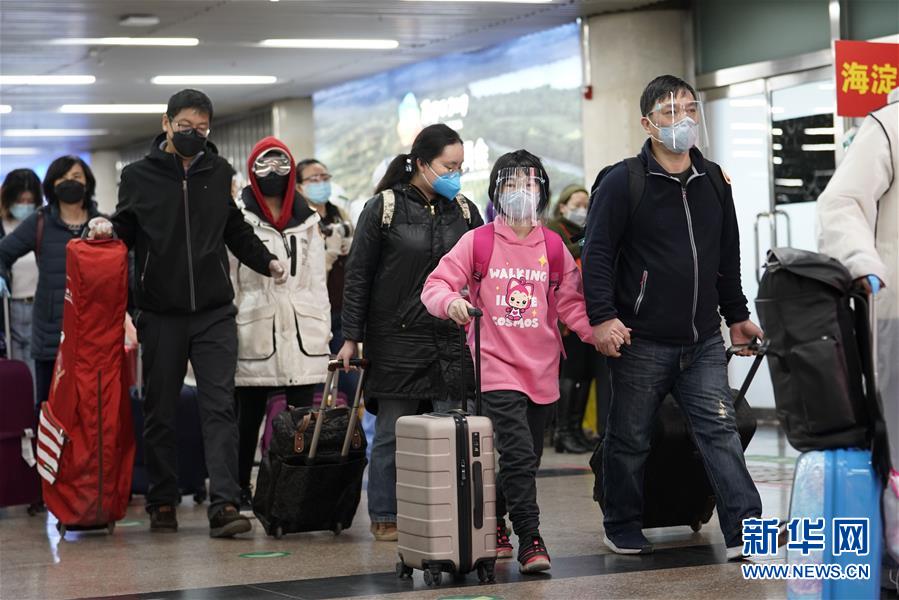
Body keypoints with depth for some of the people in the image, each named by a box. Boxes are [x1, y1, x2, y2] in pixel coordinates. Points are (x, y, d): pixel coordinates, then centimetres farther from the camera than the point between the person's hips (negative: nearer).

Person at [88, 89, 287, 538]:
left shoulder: (220, 173, 10)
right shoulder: (139, 176, 4)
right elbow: (127, 231, 10)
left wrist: (266, 261, 7)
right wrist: (106, 228, -11)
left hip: (214, 312, 0)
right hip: (160, 314, 0)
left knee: (219, 406, -10)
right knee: (160, 412, 8)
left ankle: (224, 505, -16)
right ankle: (162, 503, 19)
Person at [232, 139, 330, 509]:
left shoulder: (307, 221, 15)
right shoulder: (239, 218, 3)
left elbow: (317, 280, 14)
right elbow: (228, 279, 1)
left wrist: (322, 333, 7)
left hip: (301, 332, 3)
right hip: (255, 330, -3)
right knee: (249, 414, 3)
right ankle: (240, 489, 12)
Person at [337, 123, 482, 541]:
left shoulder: (464, 210, 9)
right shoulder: (384, 208, -3)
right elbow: (358, 275, -1)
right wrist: (351, 337, -4)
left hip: (451, 339, 3)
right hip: (397, 338, -3)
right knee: (392, 432, 3)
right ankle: (384, 517, 14)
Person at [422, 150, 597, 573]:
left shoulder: (554, 247, 7)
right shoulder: (477, 242, -1)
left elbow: (570, 303, 9)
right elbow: (436, 284, -3)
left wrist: (598, 331, -8)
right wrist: (451, 301, -26)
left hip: (542, 371, 4)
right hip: (497, 366, -4)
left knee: (526, 456, 13)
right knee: (518, 454, -16)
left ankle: (494, 523, 32)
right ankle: (529, 540, -12)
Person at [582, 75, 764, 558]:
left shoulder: (714, 180, 11)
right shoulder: (623, 182, -7)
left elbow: (727, 257, 20)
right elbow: (597, 254, -10)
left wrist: (736, 314, 21)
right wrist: (602, 317, -18)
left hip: (704, 341, 4)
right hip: (642, 342, -4)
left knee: (720, 432, -4)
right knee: (630, 440, 7)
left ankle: (744, 531, -7)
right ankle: (622, 529, 23)